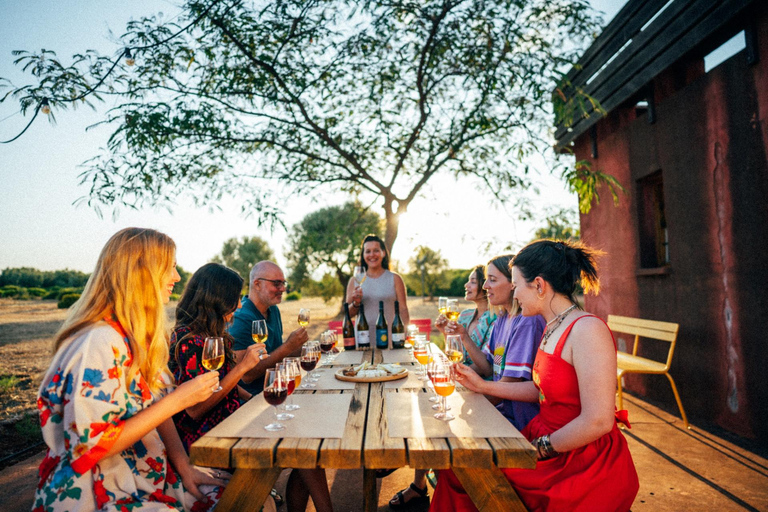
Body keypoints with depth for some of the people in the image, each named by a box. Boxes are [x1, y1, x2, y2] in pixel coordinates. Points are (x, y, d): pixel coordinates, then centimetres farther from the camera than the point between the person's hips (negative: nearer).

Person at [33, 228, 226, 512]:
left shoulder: (138, 336, 5)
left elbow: (157, 409, 6)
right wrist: (178, 400, -23)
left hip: (145, 474, 8)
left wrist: (184, 466, -3)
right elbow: (91, 447, -24)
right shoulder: (100, 343, -23)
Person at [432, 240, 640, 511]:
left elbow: (598, 422, -24)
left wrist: (539, 449, -13)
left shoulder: (587, 329, -21)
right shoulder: (552, 328, 6)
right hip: (546, 443, 7)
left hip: (585, 465, -7)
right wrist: (483, 386, 12)